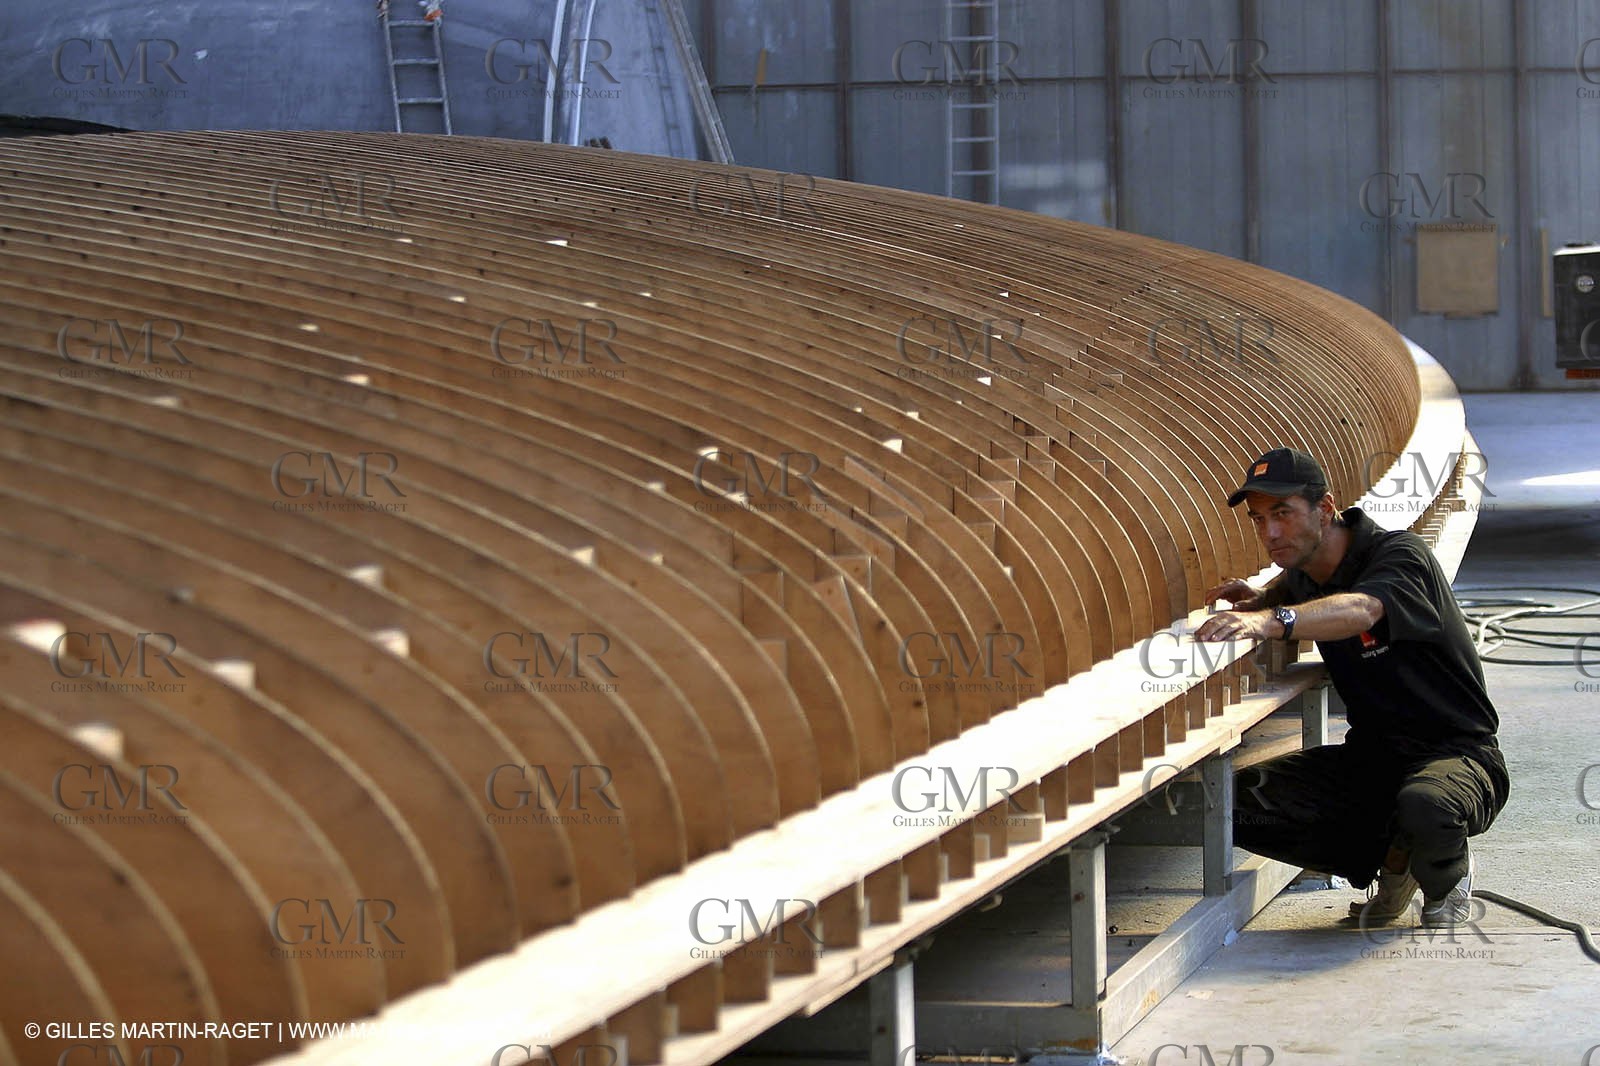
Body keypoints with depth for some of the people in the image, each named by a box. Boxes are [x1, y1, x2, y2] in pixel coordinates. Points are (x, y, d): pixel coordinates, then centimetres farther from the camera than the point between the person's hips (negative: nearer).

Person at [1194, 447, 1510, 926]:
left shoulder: (1401, 554, -17)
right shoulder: (1304, 575, 6)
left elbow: (1359, 611, -42)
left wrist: (1270, 621, -59)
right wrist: (1262, 598, 10)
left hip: (1456, 752, -7)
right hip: (1369, 757, 7)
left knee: (1425, 807, -42)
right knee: (1240, 800, -11)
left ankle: (1446, 877, -2)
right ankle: (1392, 863, 7)